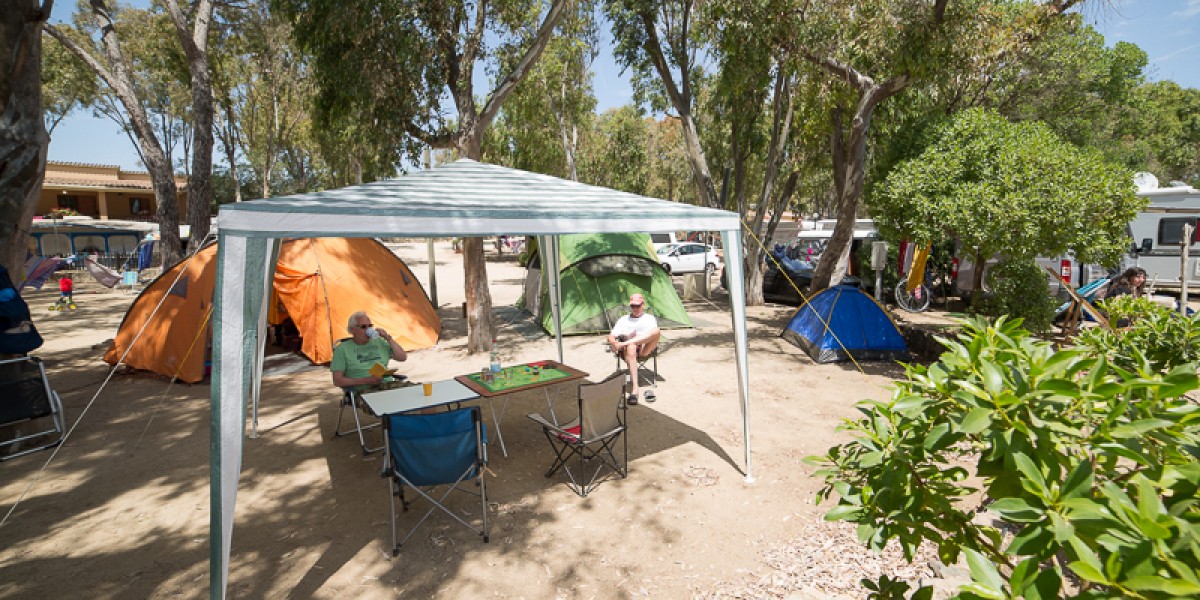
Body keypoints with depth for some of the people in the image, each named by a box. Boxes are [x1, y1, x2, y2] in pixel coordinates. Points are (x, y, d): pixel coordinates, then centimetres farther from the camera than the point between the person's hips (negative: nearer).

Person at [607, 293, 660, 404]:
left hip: (645, 348, 0)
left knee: (656, 331, -31)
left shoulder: (650, 318, 26)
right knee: (631, 348, -40)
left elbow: (653, 334, 6)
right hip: (628, 348, 0)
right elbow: (611, 336, 17)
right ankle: (635, 389, -48)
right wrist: (613, 342, -11)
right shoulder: (623, 319, 29)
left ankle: (624, 344, -38)